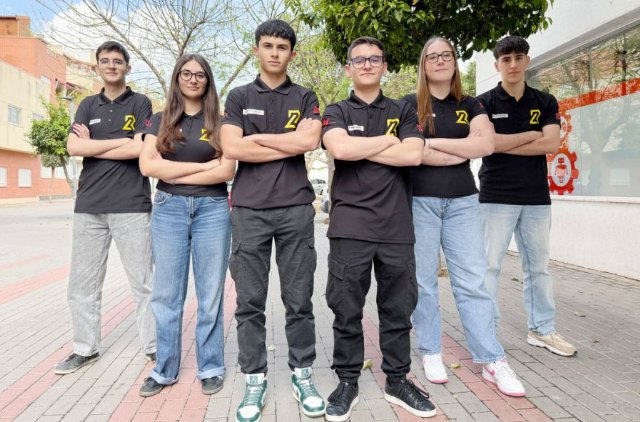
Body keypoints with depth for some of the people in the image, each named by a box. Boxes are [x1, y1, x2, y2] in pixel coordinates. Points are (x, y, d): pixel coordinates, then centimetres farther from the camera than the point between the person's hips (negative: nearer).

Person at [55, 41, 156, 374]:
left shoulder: (140, 104, 5)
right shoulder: (88, 105, 15)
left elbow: (139, 150, -10)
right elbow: (73, 147, 0)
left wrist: (92, 146, -3)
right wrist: (122, 141, -7)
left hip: (131, 205, -4)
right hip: (88, 205, 4)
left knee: (143, 282, 1)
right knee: (82, 283, 10)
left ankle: (153, 346, 12)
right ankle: (85, 347, 24)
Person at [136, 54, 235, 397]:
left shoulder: (219, 122, 7)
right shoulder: (161, 121, 10)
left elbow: (227, 171, -5)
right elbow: (147, 165, -4)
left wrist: (175, 174, -6)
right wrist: (204, 165, -8)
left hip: (212, 209, -1)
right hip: (168, 209, 2)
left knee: (210, 293, 3)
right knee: (166, 293, 5)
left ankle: (211, 368, 16)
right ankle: (165, 369, 19)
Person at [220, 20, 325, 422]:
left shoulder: (305, 98, 11)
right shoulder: (238, 97, 10)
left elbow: (309, 140, -9)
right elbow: (232, 148, -6)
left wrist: (256, 137, -4)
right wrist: (289, 147, -6)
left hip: (296, 208, 0)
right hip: (249, 209, 0)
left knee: (299, 299, 6)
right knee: (250, 301, 4)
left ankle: (303, 375, 20)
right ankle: (254, 380, 17)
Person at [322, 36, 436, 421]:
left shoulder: (403, 111, 14)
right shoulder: (337, 113, 9)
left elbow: (414, 154, -5)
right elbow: (340, 148, -14)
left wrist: (360, 149, -6)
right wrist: (388, 140, -3)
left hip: (397, 226, 2)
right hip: (350, 226, -1)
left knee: (398, 309, 9)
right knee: (347, 310, 4)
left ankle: (398, 381, 25)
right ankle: (347, 383, 20)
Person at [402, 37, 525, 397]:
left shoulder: (469, 105, 13)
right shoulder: (410, 104, 5)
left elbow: (487, 143, -5)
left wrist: (433, 142, -9)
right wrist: (461, 152, -6)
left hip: (463, 201, 2)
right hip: (419, 200, -2)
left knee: (473, 281, 1)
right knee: (423, 280, 3)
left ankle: (492, 361, 8)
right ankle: (431, 353, 16)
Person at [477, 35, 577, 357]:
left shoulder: (545, 102, 10)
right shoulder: (484, 103, 2)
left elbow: (552, 144, -5)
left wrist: (504, 144, -10)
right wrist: (531, 135, -6)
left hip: (537, 197, 4)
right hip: (496, 197, -3)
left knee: (538, 266, 11)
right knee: (489, 265, -2)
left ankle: (542, 329, 24)